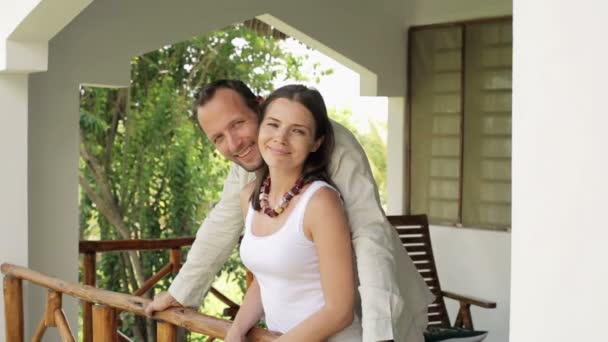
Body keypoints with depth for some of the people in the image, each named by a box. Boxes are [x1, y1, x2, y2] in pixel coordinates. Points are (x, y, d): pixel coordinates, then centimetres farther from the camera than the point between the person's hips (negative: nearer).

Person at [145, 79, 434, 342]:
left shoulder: (332, 144, -26)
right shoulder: (246, 164, -5)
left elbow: (370, 233, -35)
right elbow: (221, 227, 11)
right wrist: (180, 292, 15)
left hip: (384, 311, -6)